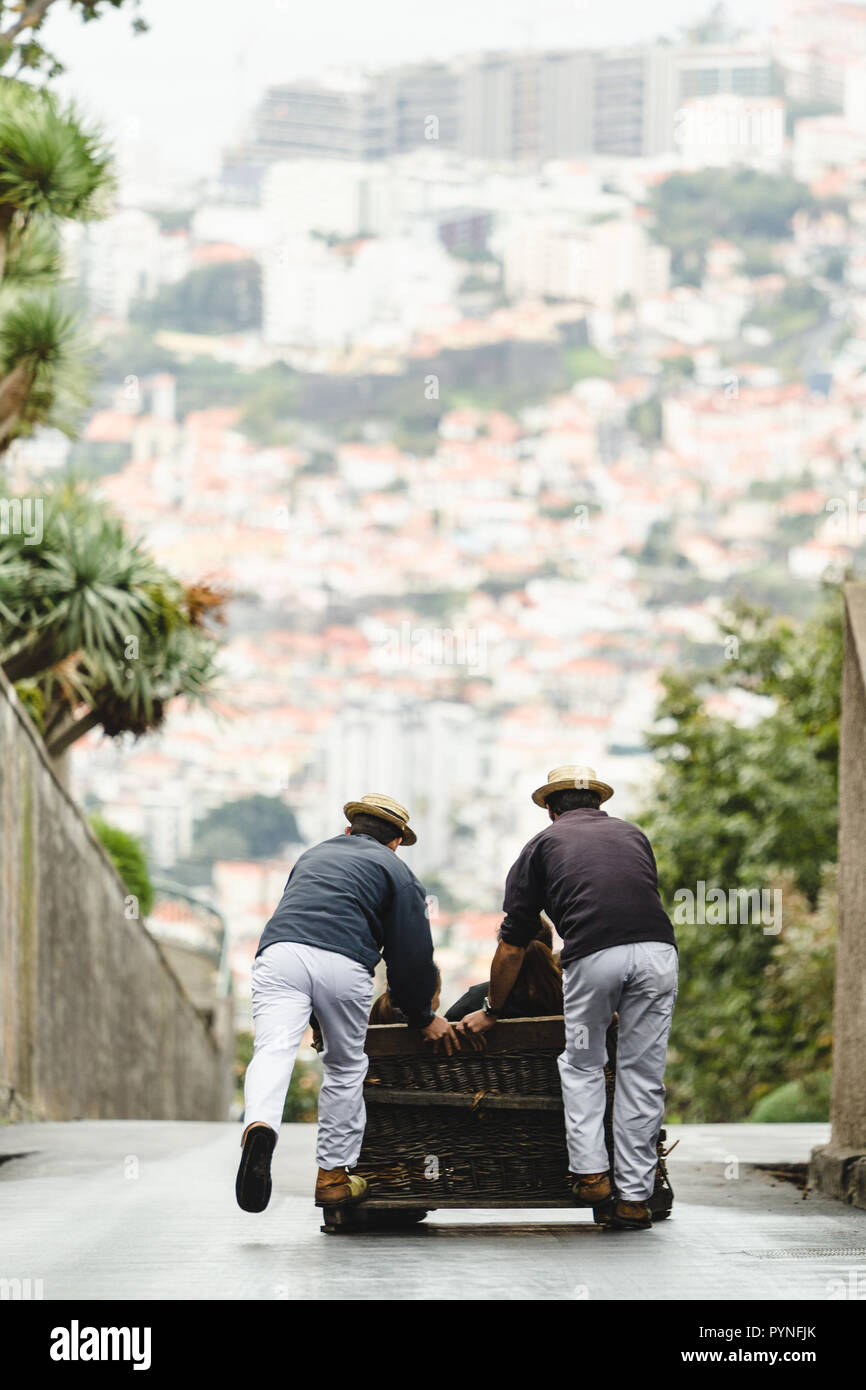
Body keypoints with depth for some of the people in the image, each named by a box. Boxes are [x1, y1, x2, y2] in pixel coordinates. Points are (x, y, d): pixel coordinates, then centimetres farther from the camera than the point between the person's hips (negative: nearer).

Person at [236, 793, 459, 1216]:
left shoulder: (313, 855, 38)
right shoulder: (395, 870, 24)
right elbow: (412, 955, 17)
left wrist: (309, 1017, 54)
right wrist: (423, 1018, 31)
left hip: (279, 953, 2)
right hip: (343, 963, -2)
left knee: (273, 1050, -16)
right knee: (345, 1066, 16)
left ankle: (260, 1126, -46)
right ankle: (333, 1175, 22)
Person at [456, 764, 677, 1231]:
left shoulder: (542, 845, 22)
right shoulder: (632, 835, 31)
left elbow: (511, 947, 22)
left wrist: (492, 1010, 36)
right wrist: (621, 1000, 50)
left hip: (593, 956, -2)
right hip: (657, 949, 2)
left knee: (581, 1065, 19)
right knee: (641, 1074, 10)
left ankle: (590, 1174, 9)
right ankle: (634, 1198, 10)